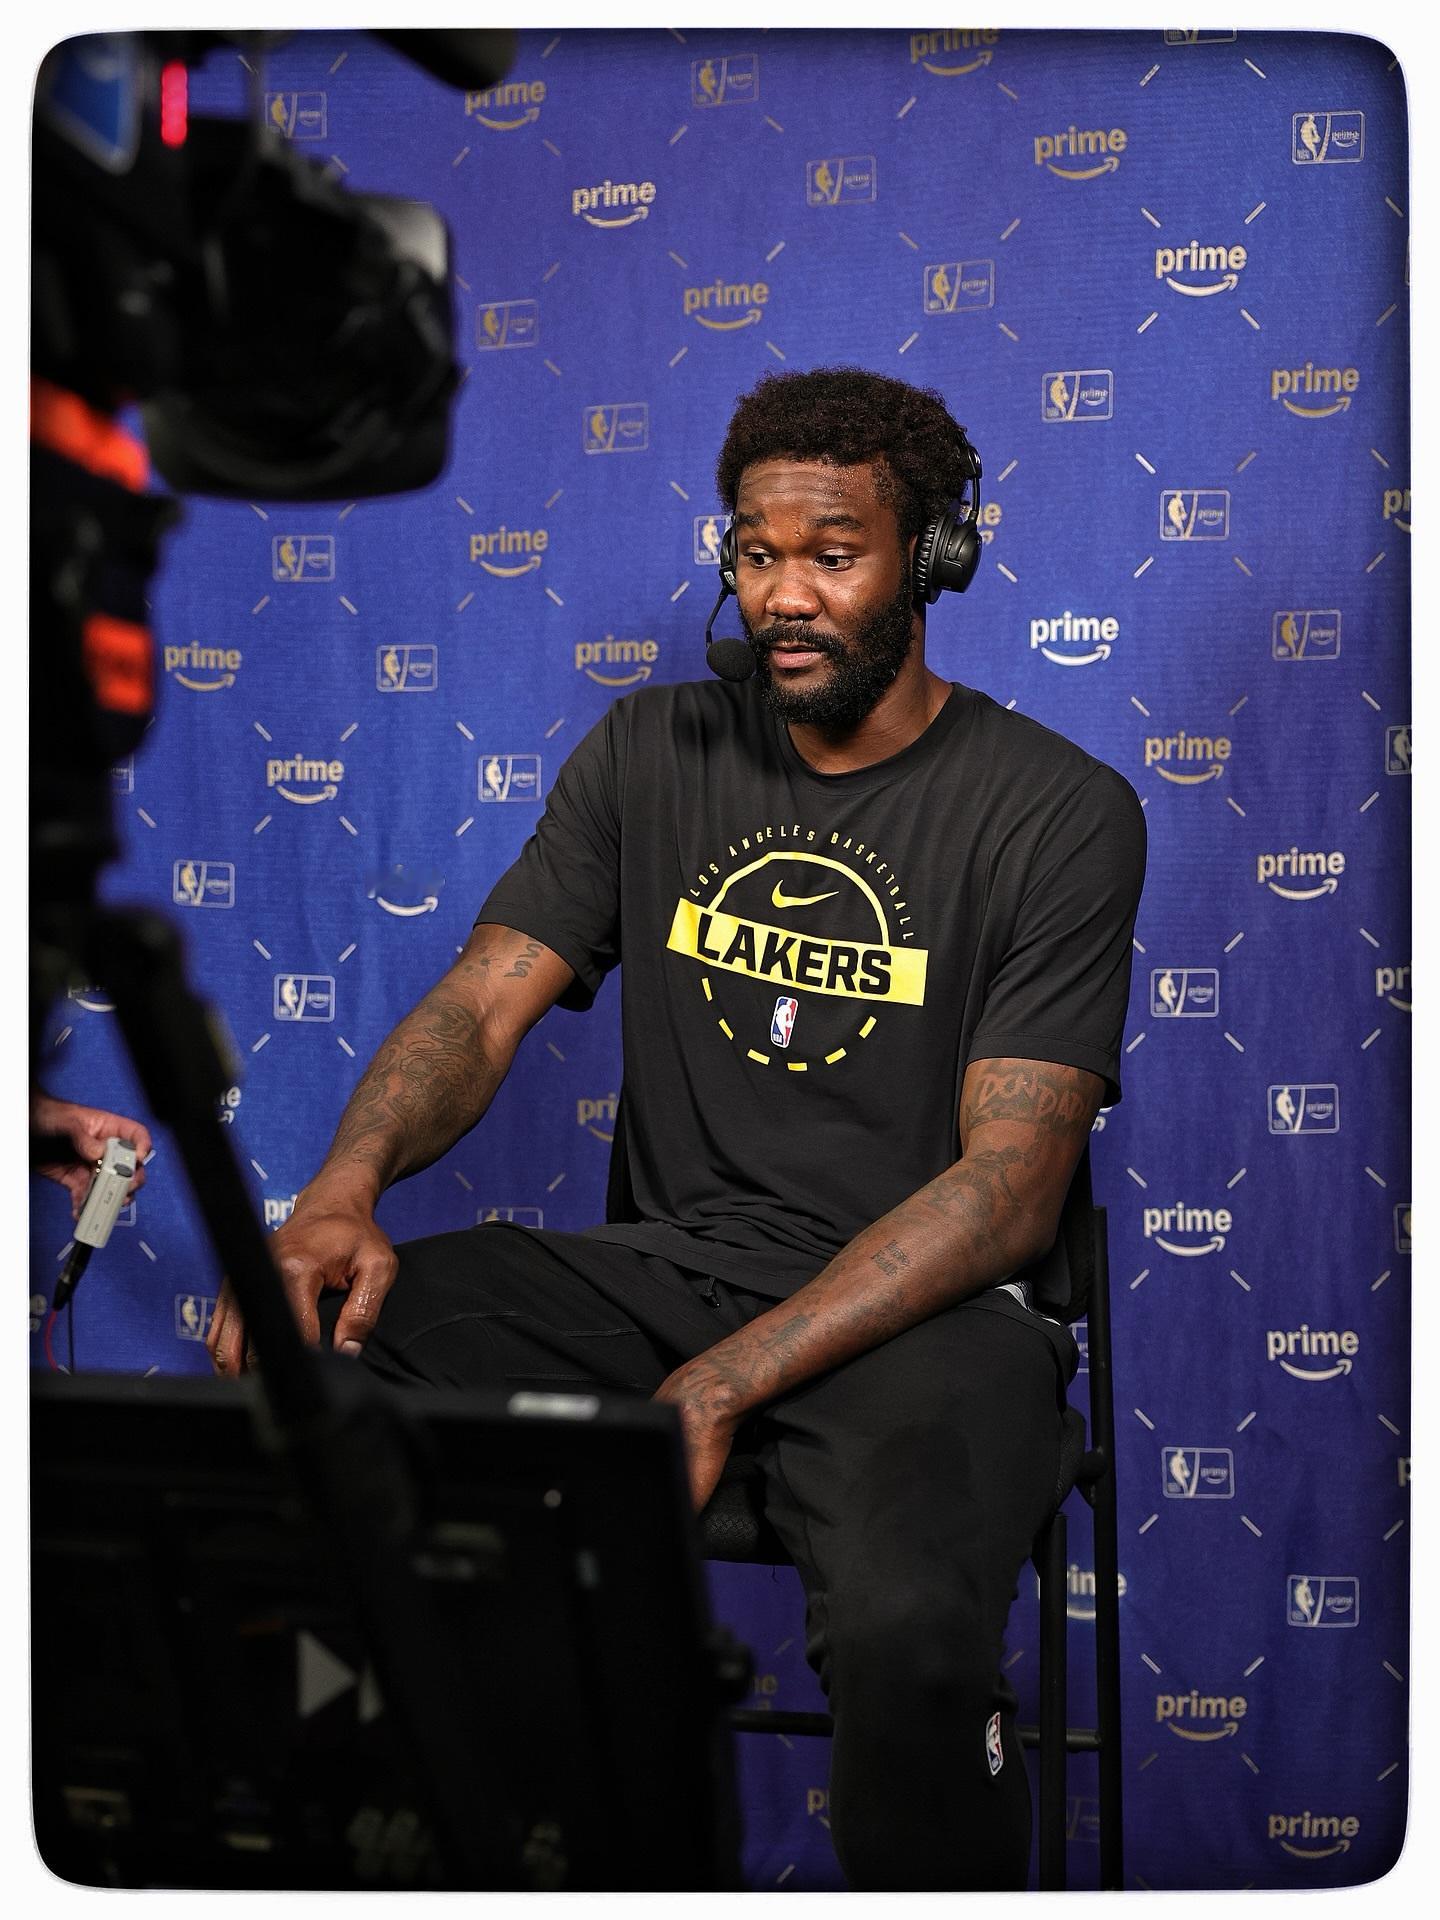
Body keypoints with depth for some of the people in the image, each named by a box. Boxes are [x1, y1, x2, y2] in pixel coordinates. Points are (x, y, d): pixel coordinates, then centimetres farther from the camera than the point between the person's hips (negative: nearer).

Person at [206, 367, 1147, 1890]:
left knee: (906, 1636, -36)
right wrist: (346, 1182, -21)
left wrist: (723, 1386, -22)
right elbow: (484, 1000, 3)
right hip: (656, 1263, 4)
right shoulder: (652, 754, 10)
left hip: (921, 1306, -4)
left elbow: (1011, 1181, -12)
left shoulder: (1058, 812, -4)